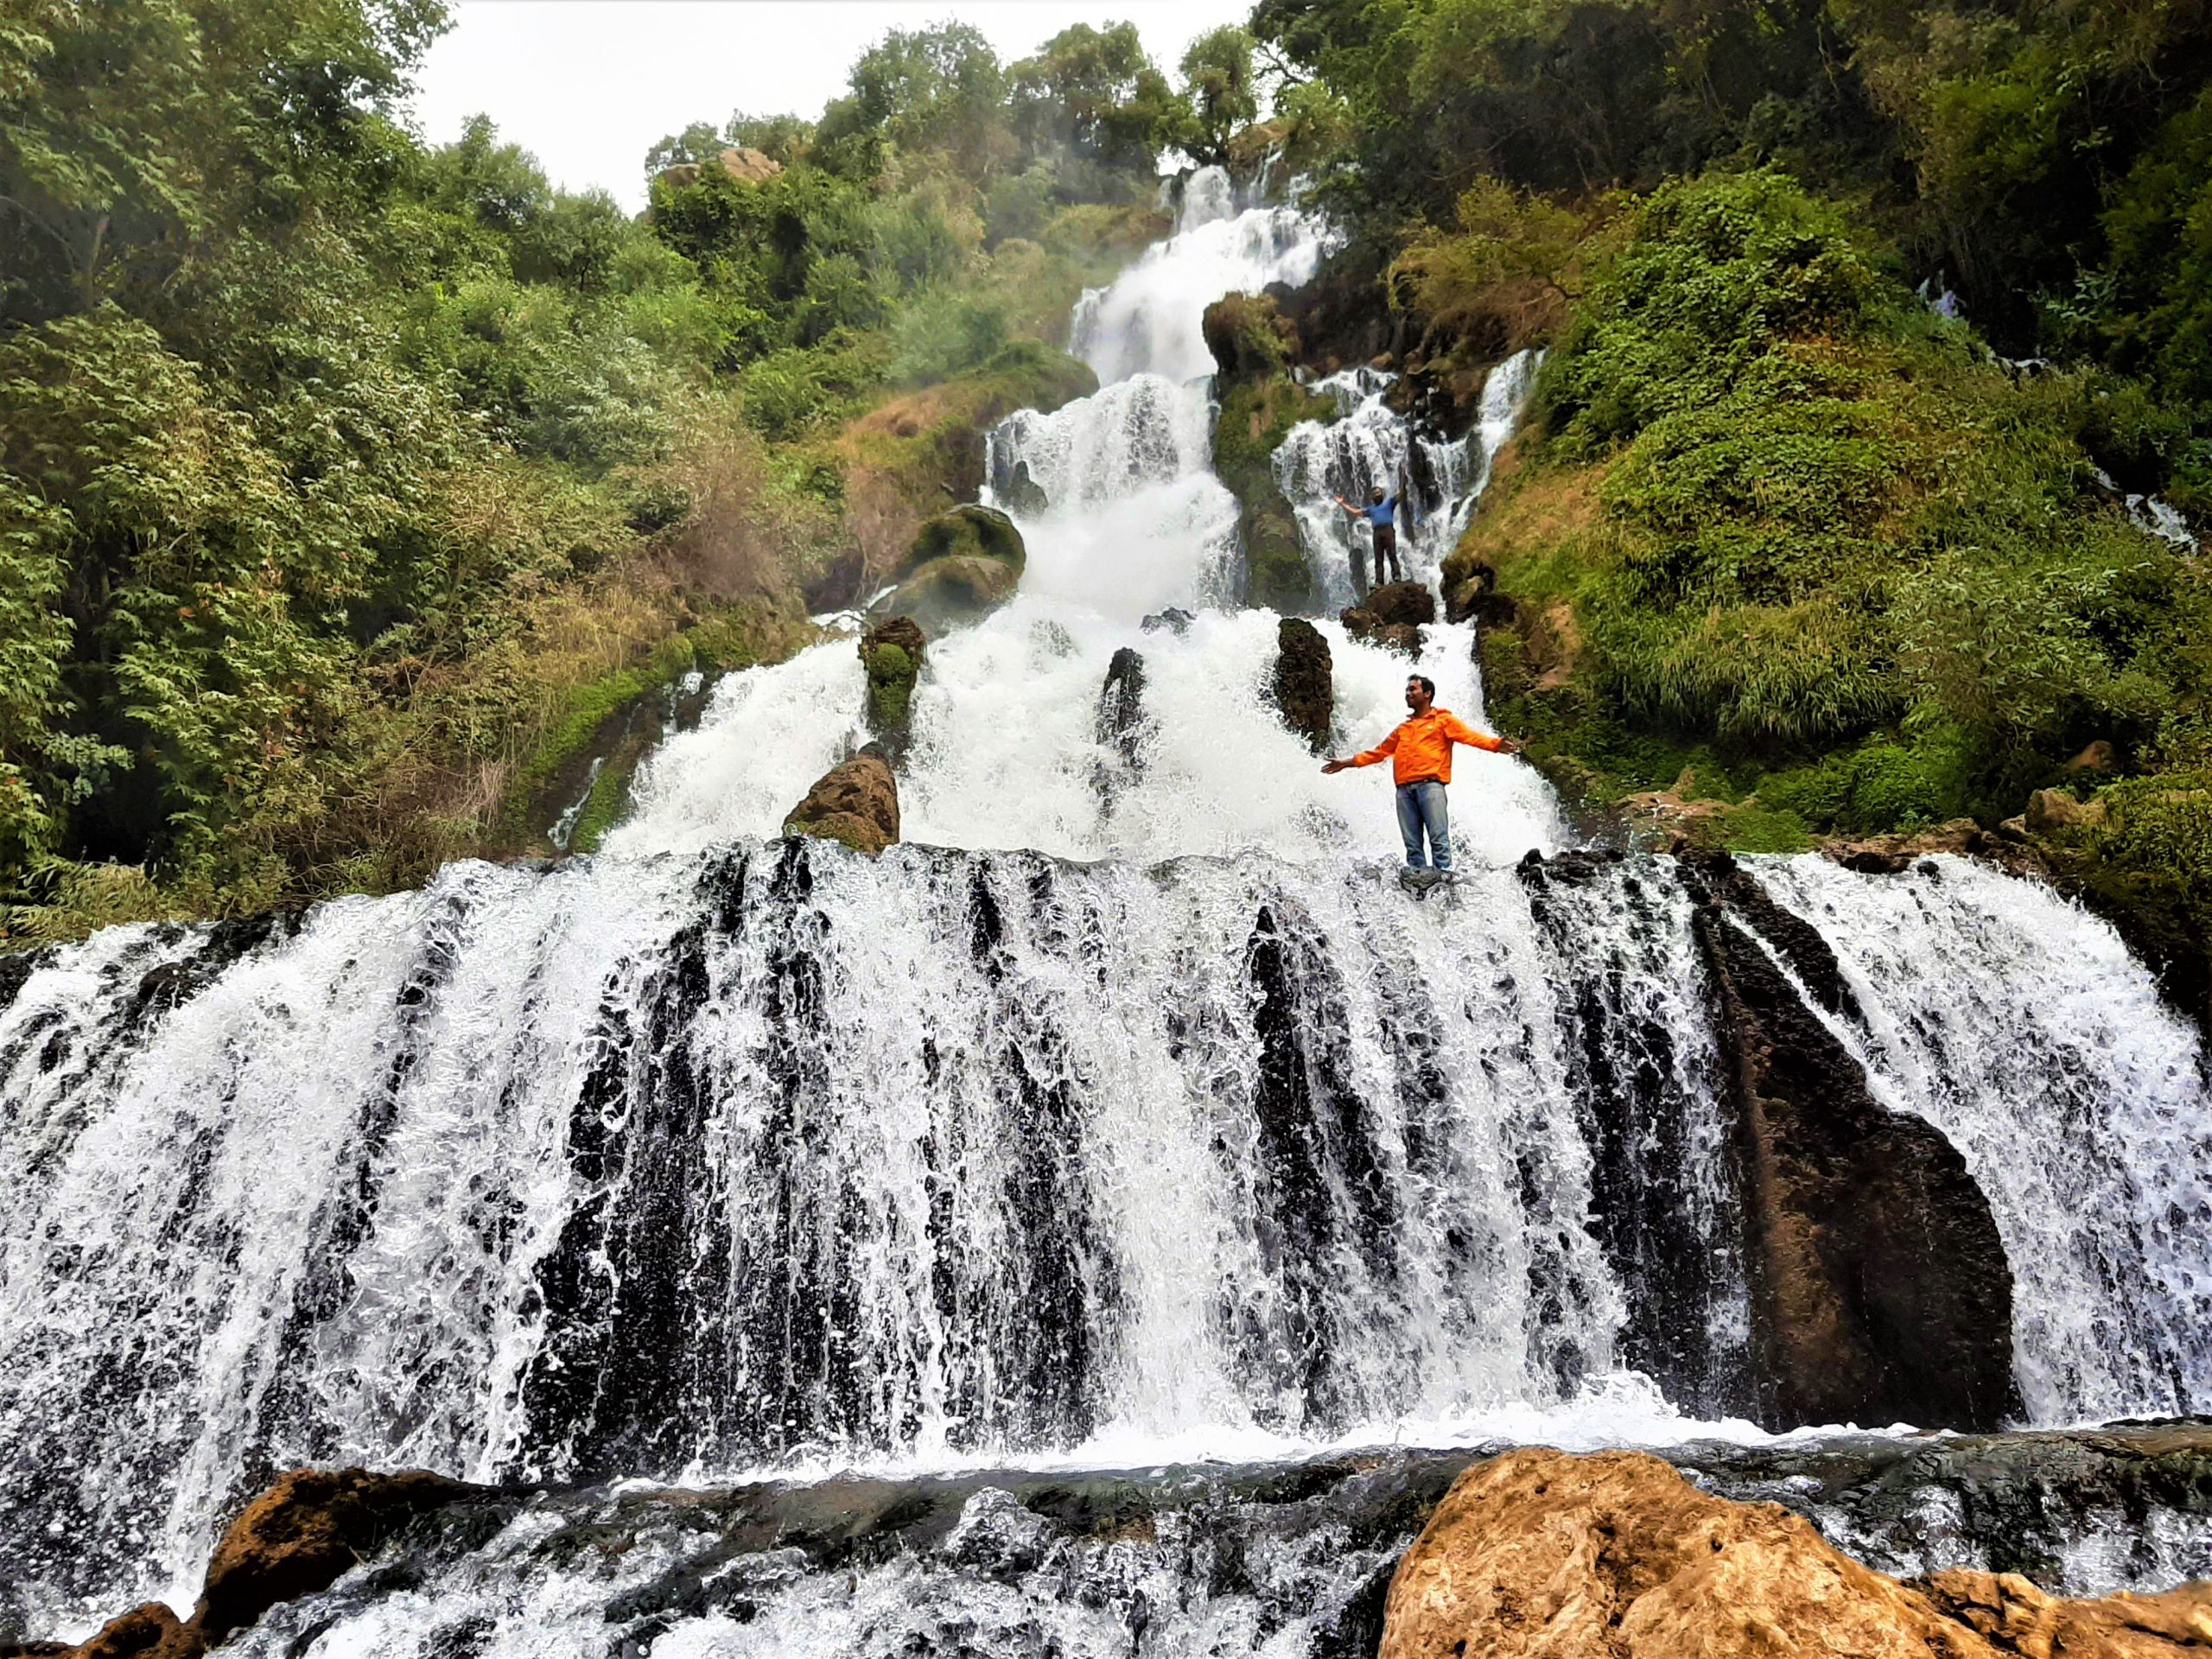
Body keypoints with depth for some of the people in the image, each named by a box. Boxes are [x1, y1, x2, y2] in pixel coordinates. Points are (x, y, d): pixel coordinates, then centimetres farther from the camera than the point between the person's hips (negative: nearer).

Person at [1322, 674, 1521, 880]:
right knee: (1412, 841, -2)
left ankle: (1444, 873, -17)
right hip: (1404, 789, 5)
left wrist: (1495, 745, -20)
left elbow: (1469, 735, -1)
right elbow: (1381, 751, 33)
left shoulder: (1443, 720, 13)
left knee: (1438, 836, -13)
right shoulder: (1404, 728, 29)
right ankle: (1416, 875, -5)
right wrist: (1349, 762, 30)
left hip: (1430, 784, -5)